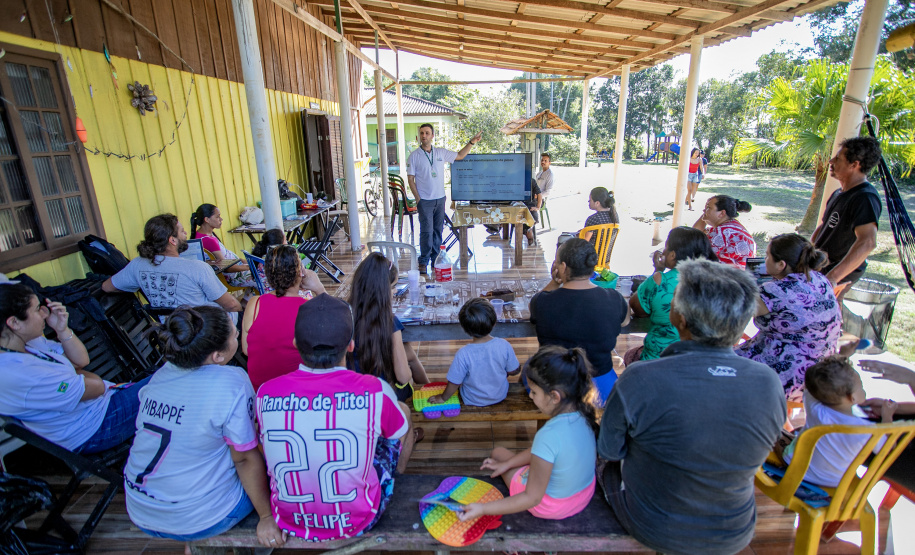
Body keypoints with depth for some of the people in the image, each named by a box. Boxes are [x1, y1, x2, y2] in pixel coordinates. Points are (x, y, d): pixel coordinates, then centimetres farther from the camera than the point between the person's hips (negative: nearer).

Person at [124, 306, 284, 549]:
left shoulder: (159, 375, -6)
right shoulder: (231, 385, -26)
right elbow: (246, 459, -18)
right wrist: (266, 516, -6)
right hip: (198, 521, -6)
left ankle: (194, 546, 32)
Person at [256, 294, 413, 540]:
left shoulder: (266, 394, -18)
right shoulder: (375, 391, -27)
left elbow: (266, 446, 3)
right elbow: (399, 432, -4)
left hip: (289, 523, 3)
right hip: (357, 522, -2)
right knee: (403, 412, 14)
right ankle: (397, 474, 46)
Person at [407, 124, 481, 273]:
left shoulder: (441, 153, 7)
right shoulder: (414, 156, -2)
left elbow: (459, 156, 20)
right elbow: (410, 179, -3)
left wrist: (471, 142, 10)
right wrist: (418, 199, -9)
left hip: (440, 199, 4)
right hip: (425, 201, -4)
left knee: (438, 230, 9)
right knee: (427, 231, -7)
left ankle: (435, 258, 21)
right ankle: (423, 262, 4)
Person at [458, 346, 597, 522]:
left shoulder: (549, 436, -38)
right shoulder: (583, 414, -15)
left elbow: (532, 498, -27)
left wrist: (482, 509, -24)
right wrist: (507, 464, 8)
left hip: (551, 508, -6)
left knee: (498, 452, 16)